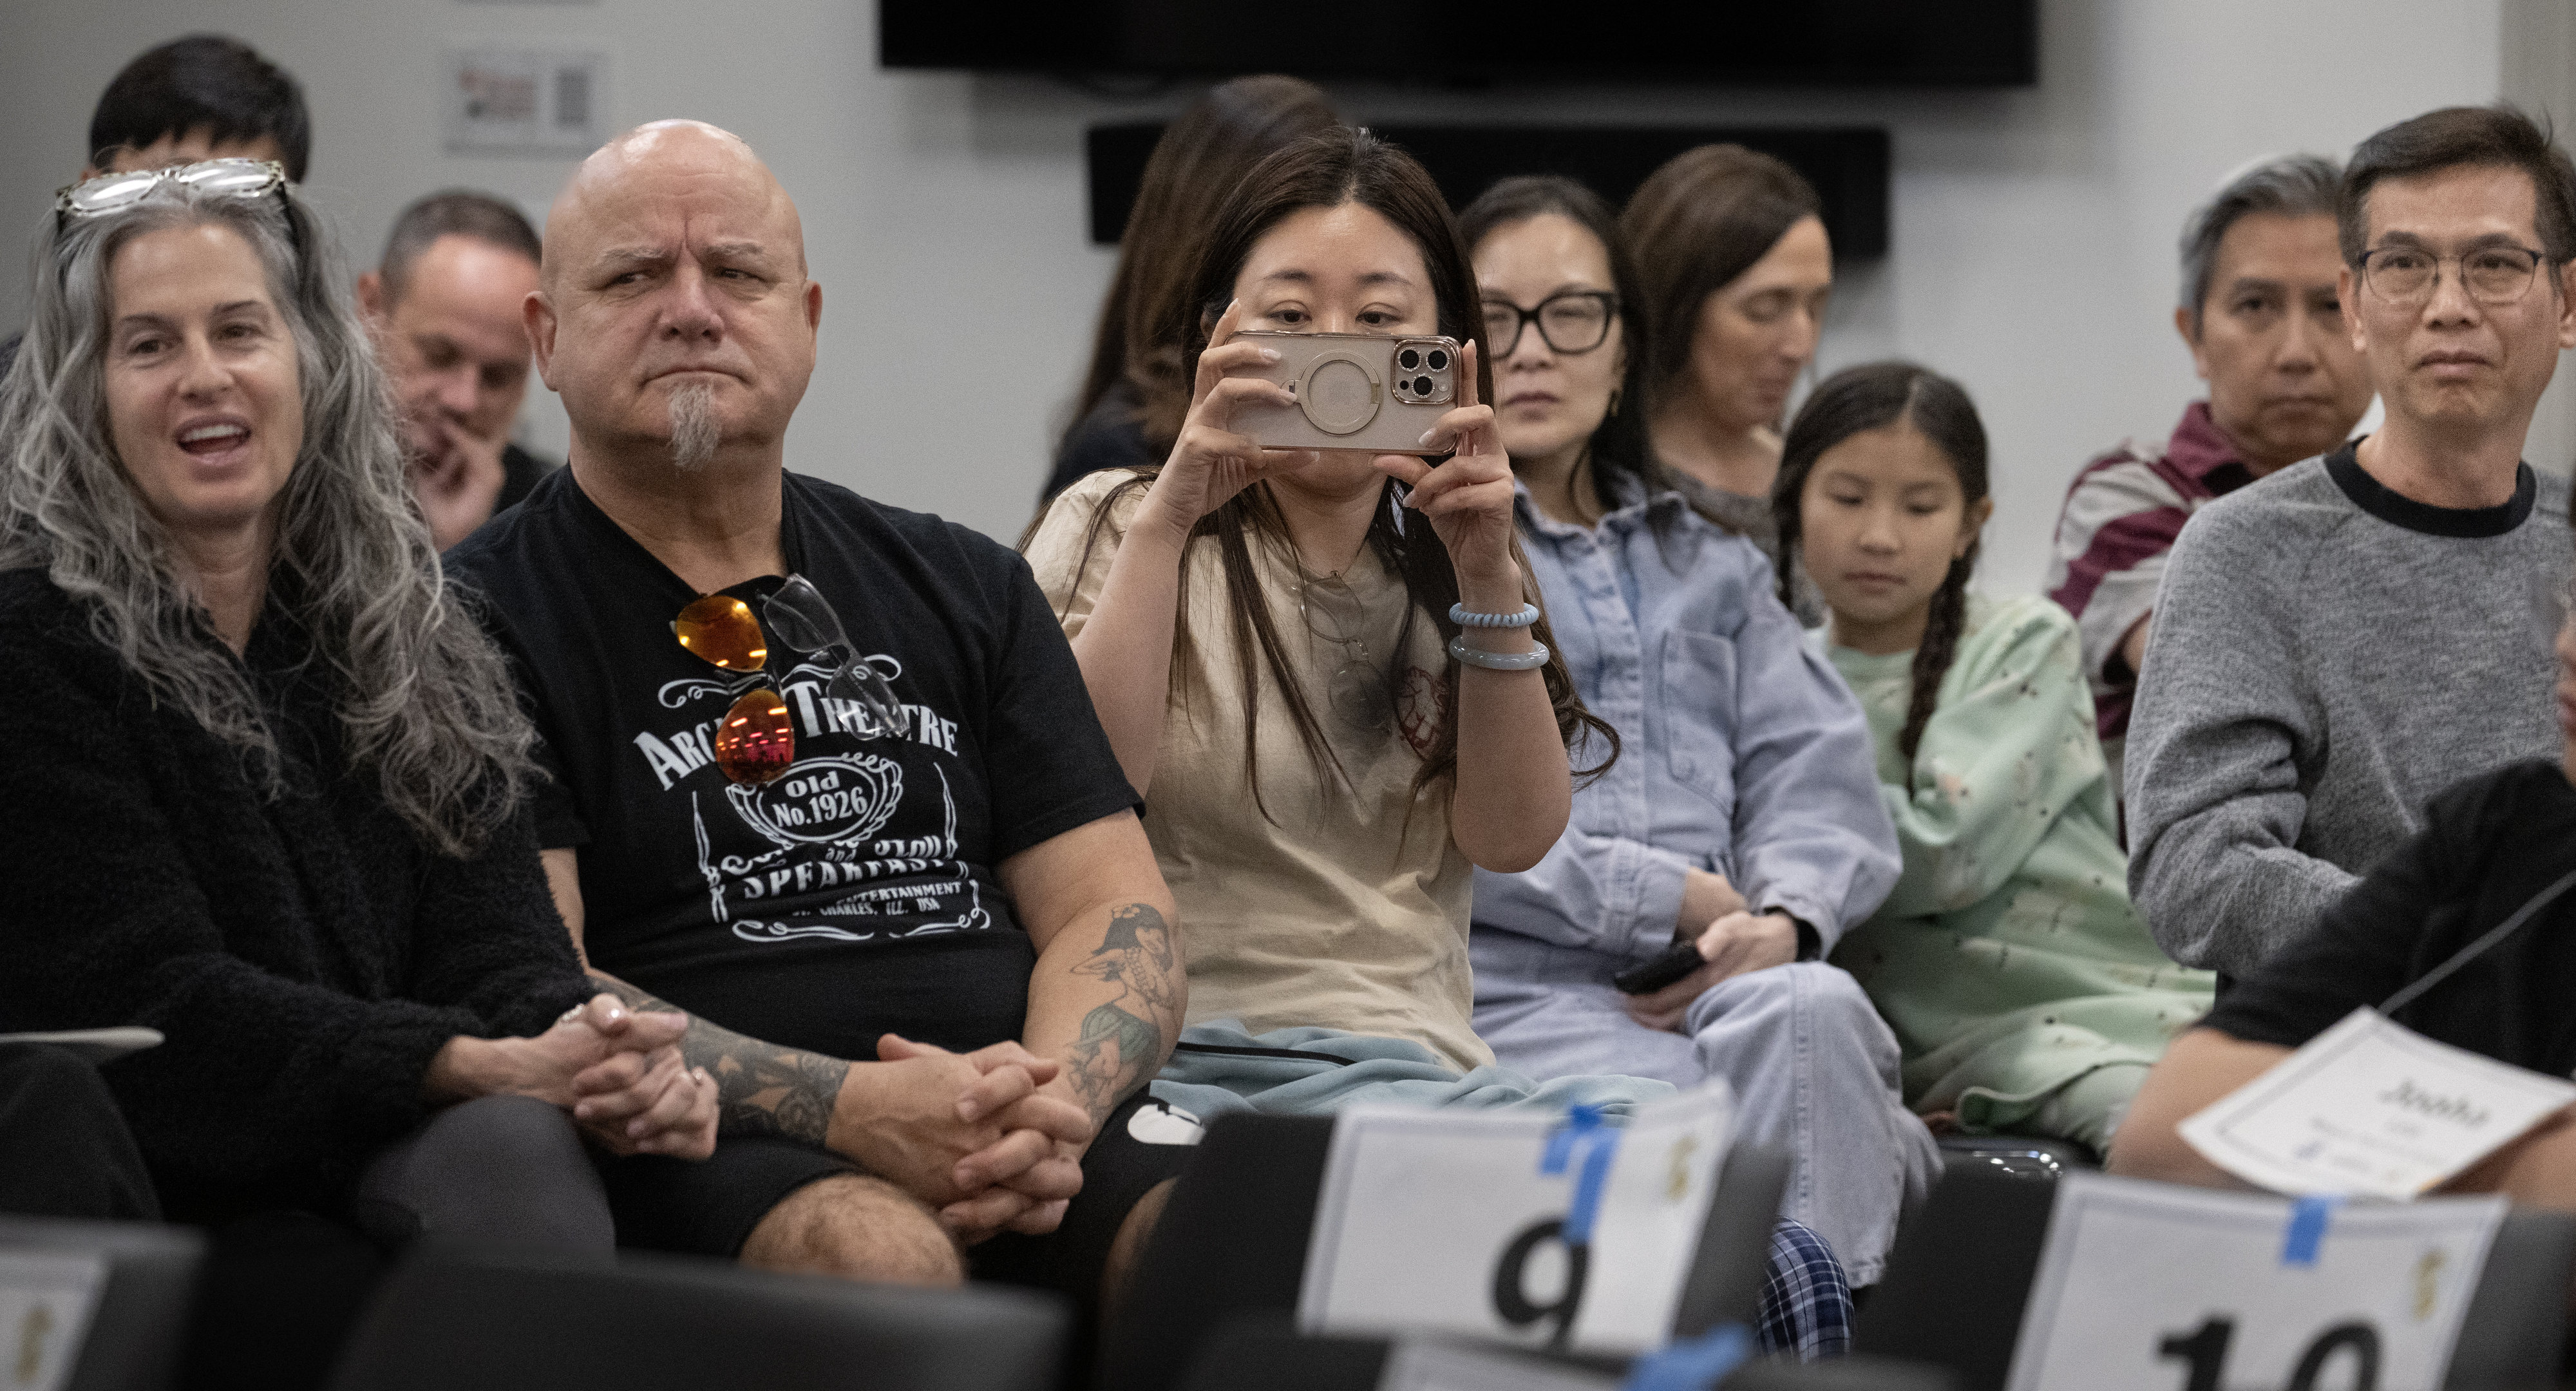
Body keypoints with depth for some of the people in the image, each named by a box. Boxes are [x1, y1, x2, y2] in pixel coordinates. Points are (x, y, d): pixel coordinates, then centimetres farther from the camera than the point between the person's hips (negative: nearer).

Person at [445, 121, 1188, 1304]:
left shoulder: (963, 587, 22)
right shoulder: (480, 620, 6)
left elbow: (1113, 908, 16)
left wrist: (1055, 1103, -8)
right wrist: (849, 1110, -18)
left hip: (1032, 1157, 4)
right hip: (703, 1157, -4)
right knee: (872, 1252, -39)